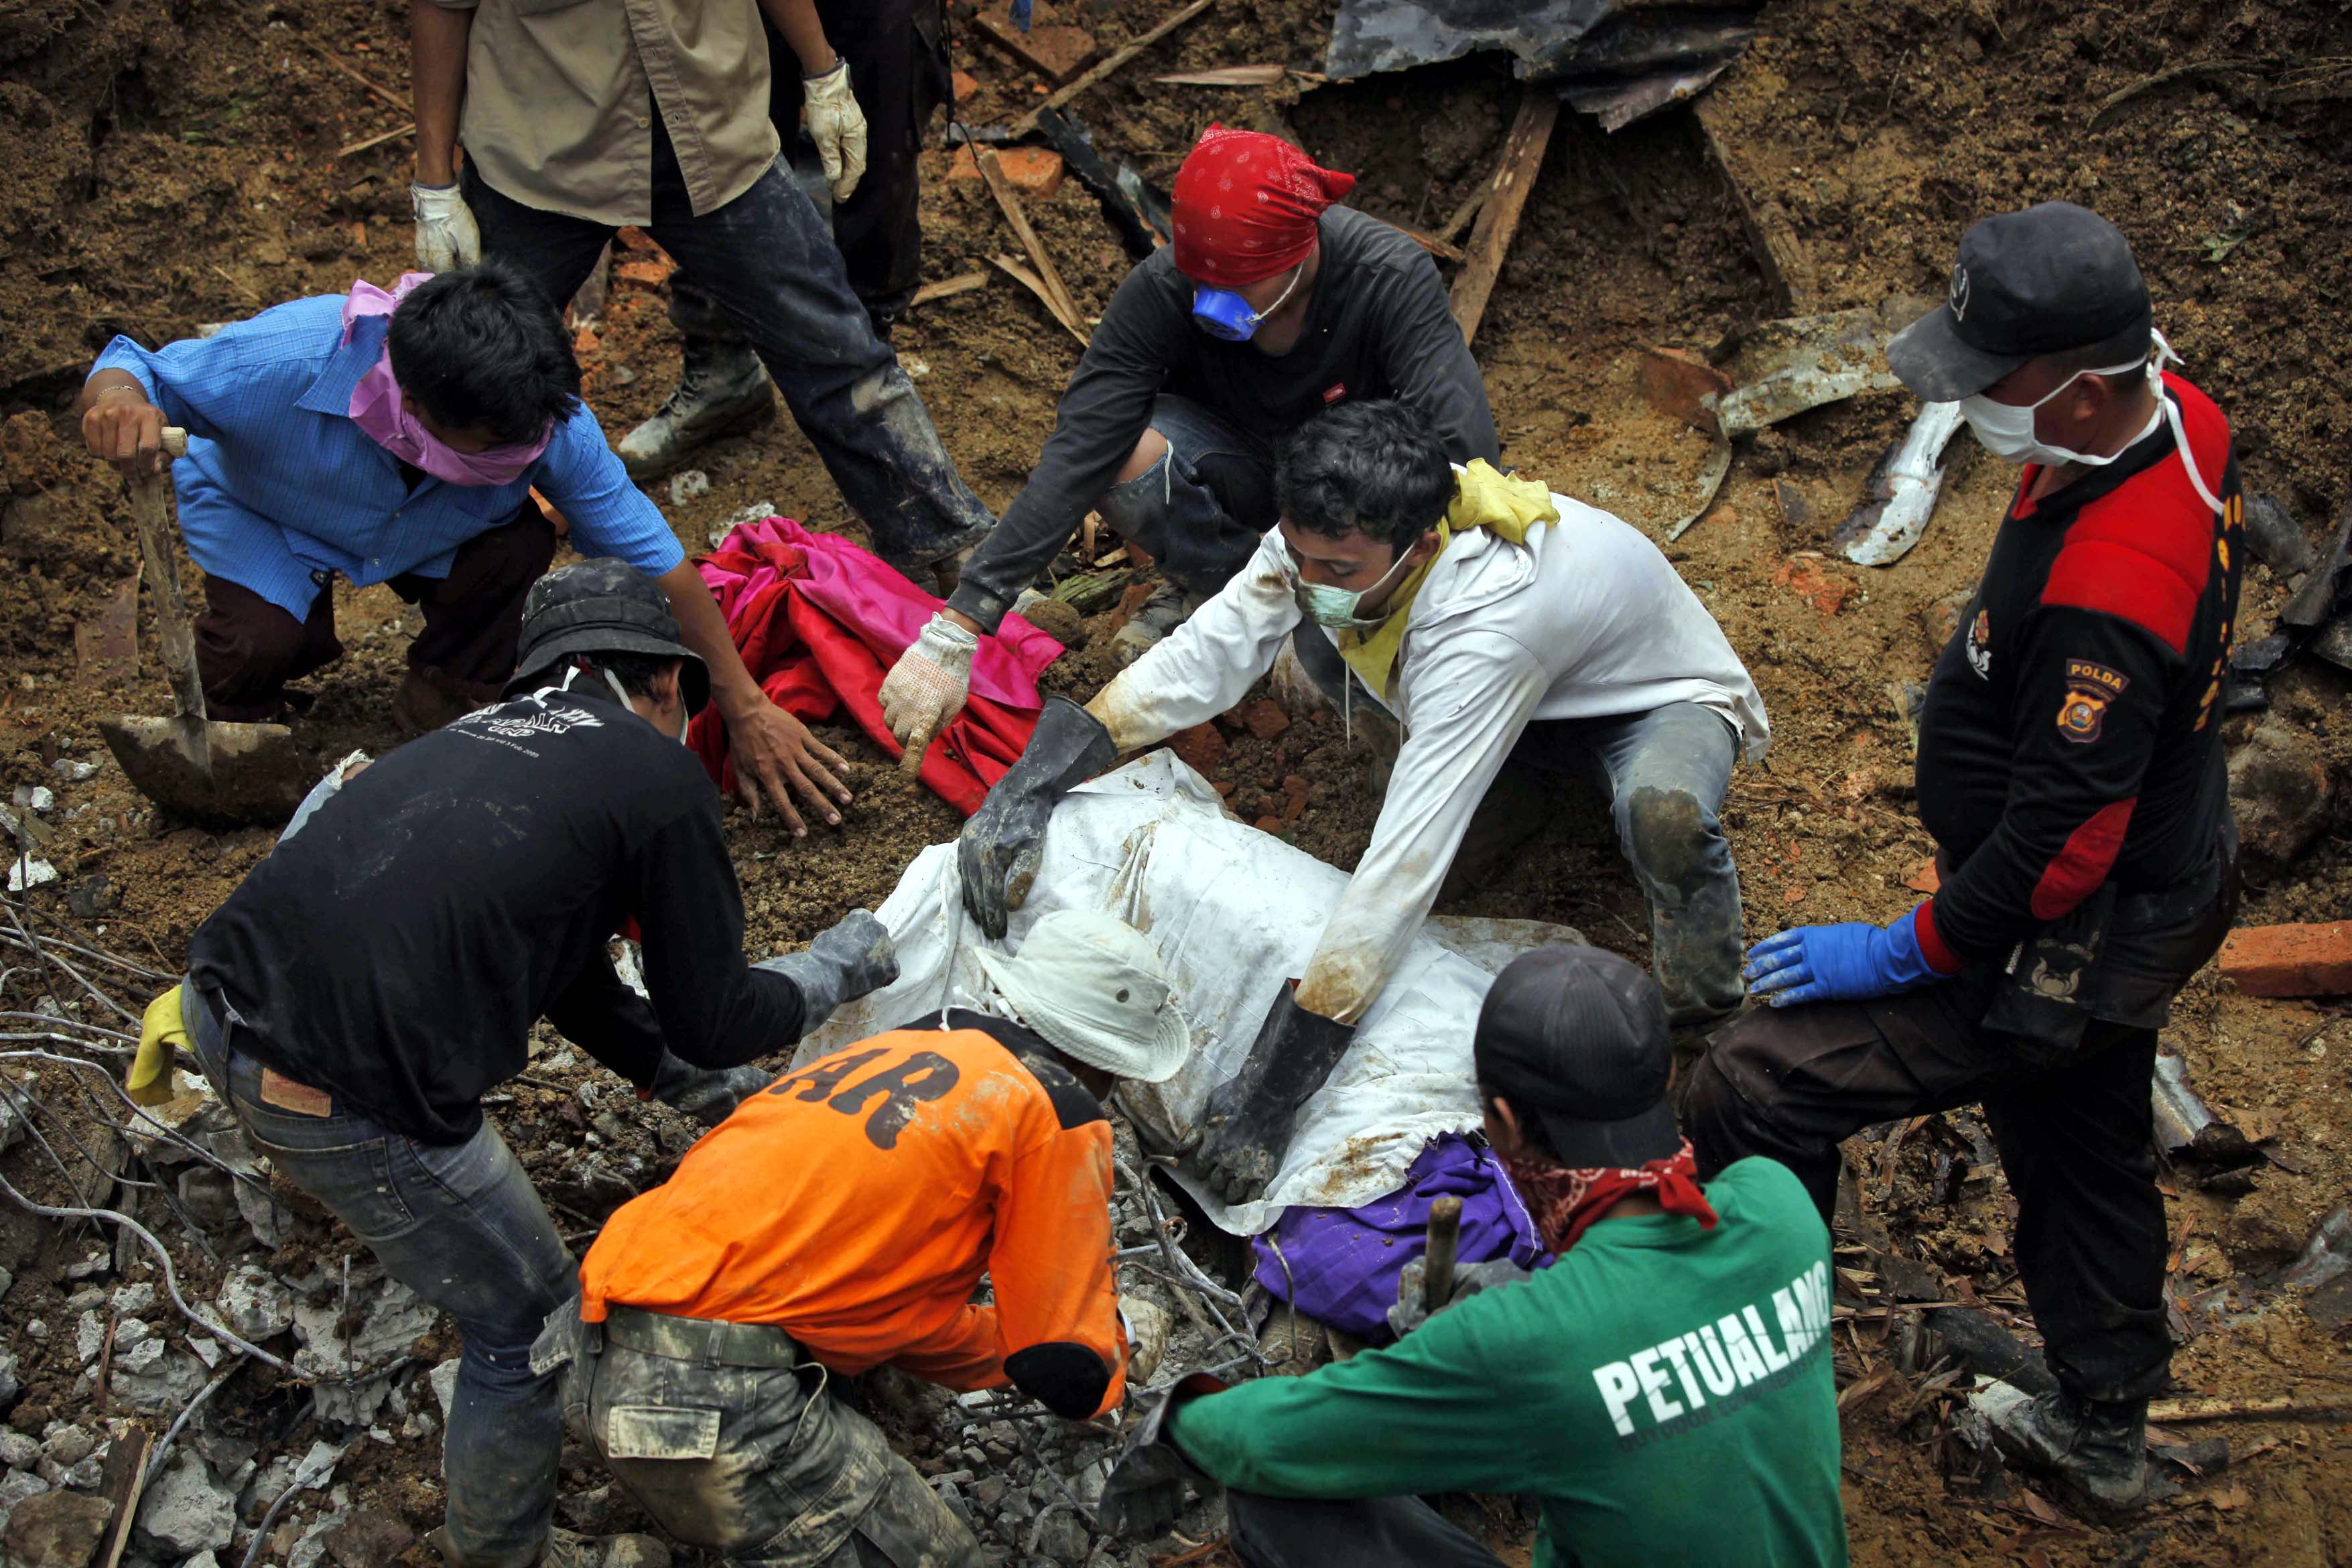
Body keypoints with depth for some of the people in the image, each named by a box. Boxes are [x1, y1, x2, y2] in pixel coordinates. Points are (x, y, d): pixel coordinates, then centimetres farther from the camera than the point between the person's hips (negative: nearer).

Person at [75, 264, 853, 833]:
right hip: (267, 518, -2)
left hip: (429, 530, 2)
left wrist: (747, 710, -23)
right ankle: (235, 702, 9)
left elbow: (651, 558, -25)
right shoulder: (286, 362, -43)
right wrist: (120, 401, -55)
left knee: (519, 547, -29)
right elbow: (129, 371, -27)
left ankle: (447, 697, 2)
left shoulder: (543, 415, -35)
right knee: (263, 641, -31)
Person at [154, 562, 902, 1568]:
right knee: (529, 1324, 12)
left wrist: (703, 1087, 37)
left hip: (223, 1006, 8)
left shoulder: (487, 732, 21)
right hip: (340, 1100, -8)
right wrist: (835, 970, 23)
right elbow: (712, 1022, 5)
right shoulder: (662, 777, -1)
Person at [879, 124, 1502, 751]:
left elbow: (1464, 453, -38)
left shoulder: (1393, 277, -31)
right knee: (1123, 453, -32)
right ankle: (1221, 579, -3)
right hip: (1242, 476, 1)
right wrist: (955, 630, -40)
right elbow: (1076, 457, -32)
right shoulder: (1162, 290, -27)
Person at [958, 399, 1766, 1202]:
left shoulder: (1486, 619, -44)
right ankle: (1516, 778, 8)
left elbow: (1403, 867, -47)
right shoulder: (1330, 538, -25)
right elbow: (1199, 657, -20)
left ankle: (1703, 1006, -8)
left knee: (1660, 814, -42)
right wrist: (1034, 780, -35)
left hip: (1662, 702, -6)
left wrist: (1272, 1087, -48)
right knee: (1316, 635, -14)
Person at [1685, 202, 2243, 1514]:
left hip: (2070, 947, -10)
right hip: (2155, 888, 10)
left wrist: (1901, 955, -18)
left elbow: (2057, 847, -31)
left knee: (1759, 1087, -6)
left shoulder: (2105, 596, -37)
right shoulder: (2181, 421, -7)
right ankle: (2105, 1429, 49)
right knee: (2084, 1147, 28)